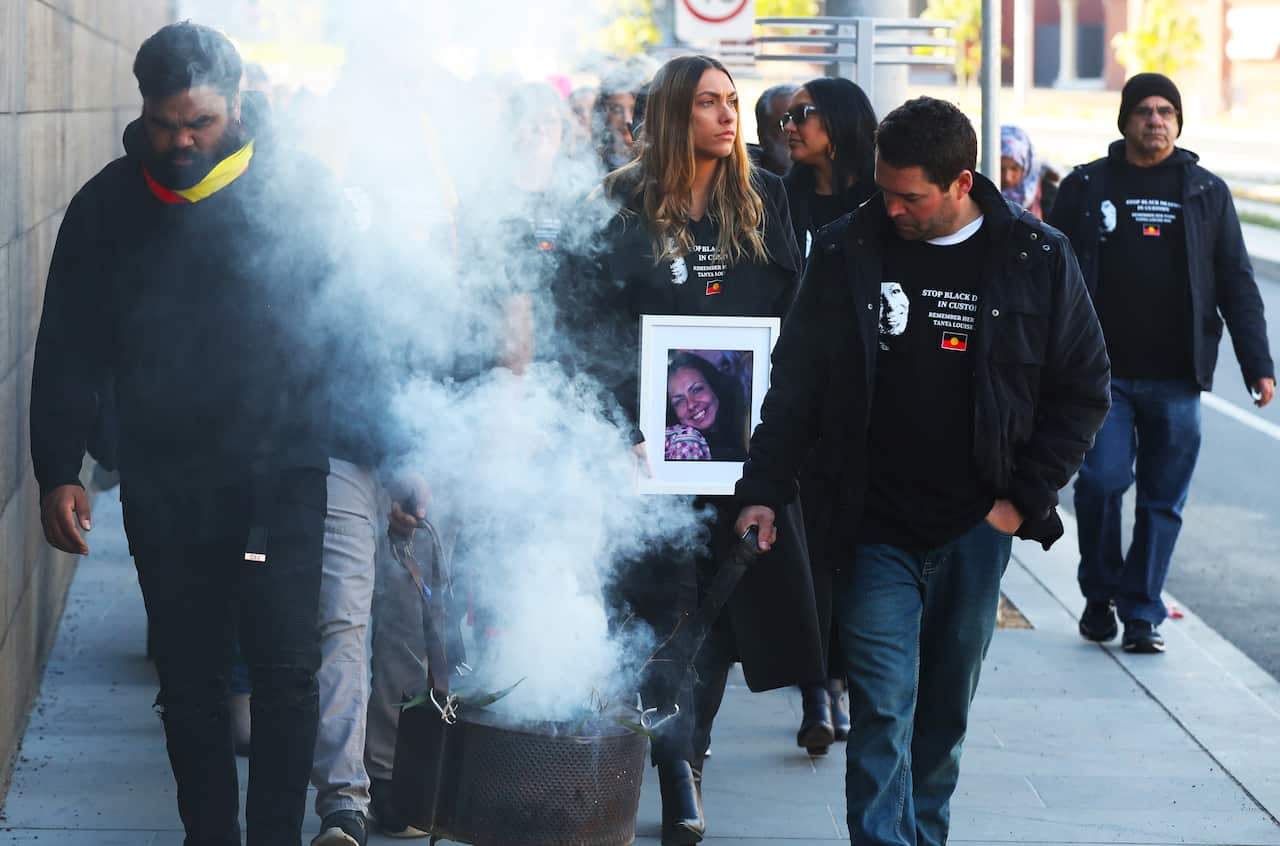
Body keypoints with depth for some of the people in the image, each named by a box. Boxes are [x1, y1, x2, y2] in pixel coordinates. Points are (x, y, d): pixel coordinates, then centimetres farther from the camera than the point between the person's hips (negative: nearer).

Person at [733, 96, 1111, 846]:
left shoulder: (1037, 259, -2)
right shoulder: (848, 251, -2)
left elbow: (1083, 388, 5)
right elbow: (797, 381, 3)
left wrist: (1025, 497, -1)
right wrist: (764, 489, -5)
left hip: (977, 531, 1)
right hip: (877, 528, -1)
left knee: (946, 708, 10)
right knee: (884, 706, -9)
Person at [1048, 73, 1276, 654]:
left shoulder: (1207, 193, 11)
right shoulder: (1086, 187, 7)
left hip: (1176, 378, 2)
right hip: (1103, 372, -1)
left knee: (1163, 499, 2)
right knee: (1103, 479, -13)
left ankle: (1141, 613, 13)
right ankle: (1099, 595, 9)